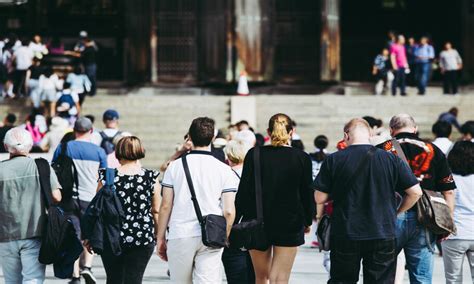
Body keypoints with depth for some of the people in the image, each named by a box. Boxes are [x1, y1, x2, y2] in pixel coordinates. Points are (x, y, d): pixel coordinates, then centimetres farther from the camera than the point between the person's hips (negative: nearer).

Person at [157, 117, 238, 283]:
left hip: (180, 236, 1)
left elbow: (165, 206, 2)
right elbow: (229, 212, -2)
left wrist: (160, 238, 10)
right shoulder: (224, 170, 1)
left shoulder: (175, 166, 2)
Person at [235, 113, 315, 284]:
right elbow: (307, 192, 0)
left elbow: (243, 191, -4)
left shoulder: (254, 155, -4)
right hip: (290, 224, -1)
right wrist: (308, 221, 15)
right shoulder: (302, 158, -5)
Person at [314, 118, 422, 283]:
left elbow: (319, 198, -3)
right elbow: (415, 192, -2)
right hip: (383, 236, 0)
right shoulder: (391, 159, -2)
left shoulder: (333, 160, -6)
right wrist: (397, 212, 12)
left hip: (344, 235, 0)